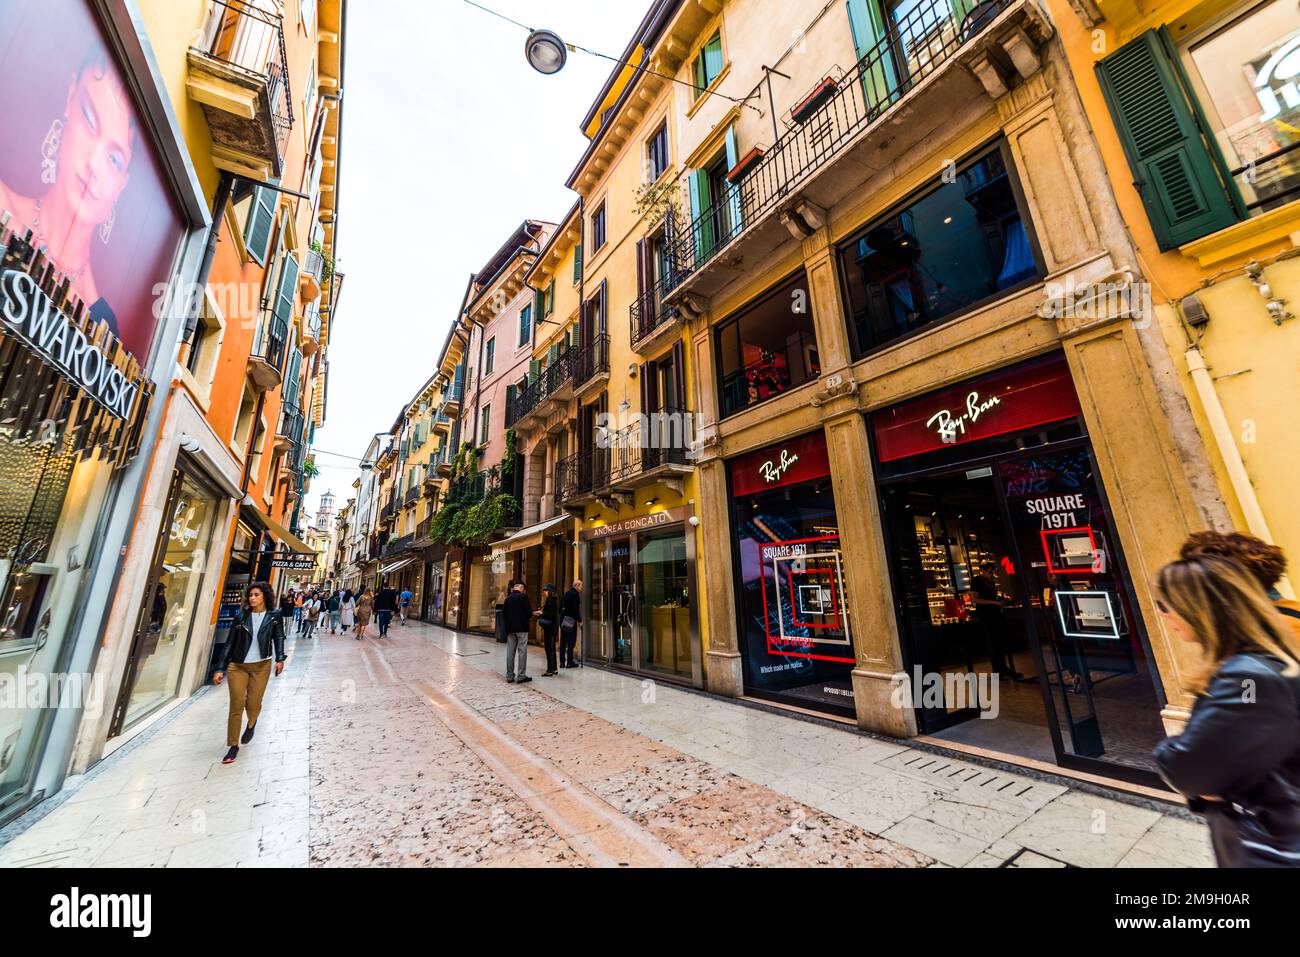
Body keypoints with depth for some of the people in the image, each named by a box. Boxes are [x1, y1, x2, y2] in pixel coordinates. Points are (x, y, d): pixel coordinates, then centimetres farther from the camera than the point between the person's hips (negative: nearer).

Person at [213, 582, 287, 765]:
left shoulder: (274, 617, 0)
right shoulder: (241, 616, 4)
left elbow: (279, 638, -6)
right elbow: (230, 643, 7)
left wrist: (279, 658, -20)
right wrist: (221, 669, 4)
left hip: (261, 666, -1)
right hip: (237, 666, 1)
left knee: (253, 704, 3)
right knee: (236, 706, 0)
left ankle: (251, 724, 38)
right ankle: (233, 746, 15)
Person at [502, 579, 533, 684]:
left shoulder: (508, 598, 5)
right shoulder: (523, 597, -10)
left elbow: (503, 614, 5)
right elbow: (529, 612, -13)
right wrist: (527, 618, 7)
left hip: (510, 628, 5)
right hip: (522, 628, -5)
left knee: (510, 652, 10)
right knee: (522, 651, 0)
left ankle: (510, 675, 16)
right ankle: (521, 675, 1)